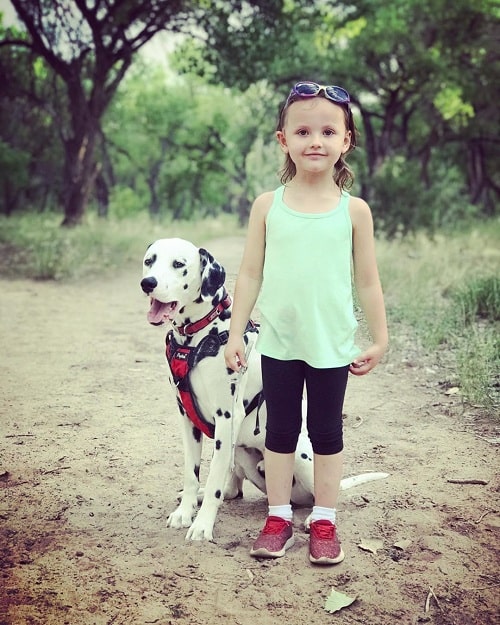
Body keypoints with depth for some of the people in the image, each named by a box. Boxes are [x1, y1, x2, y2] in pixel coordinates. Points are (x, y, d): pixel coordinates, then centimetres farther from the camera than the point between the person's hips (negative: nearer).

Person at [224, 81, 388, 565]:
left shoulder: (354, 210, -4)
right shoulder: (268, 206, -2)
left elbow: (367, 282, 2)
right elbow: (250, 275, 1)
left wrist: (379, 339, 4)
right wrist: (235, 334, -1)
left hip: (331, 347, -1)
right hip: (279, 344, 1)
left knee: (326, 433, 11)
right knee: (280, 430, 12)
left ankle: (324, 520, 25)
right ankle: (278, 517, 26)